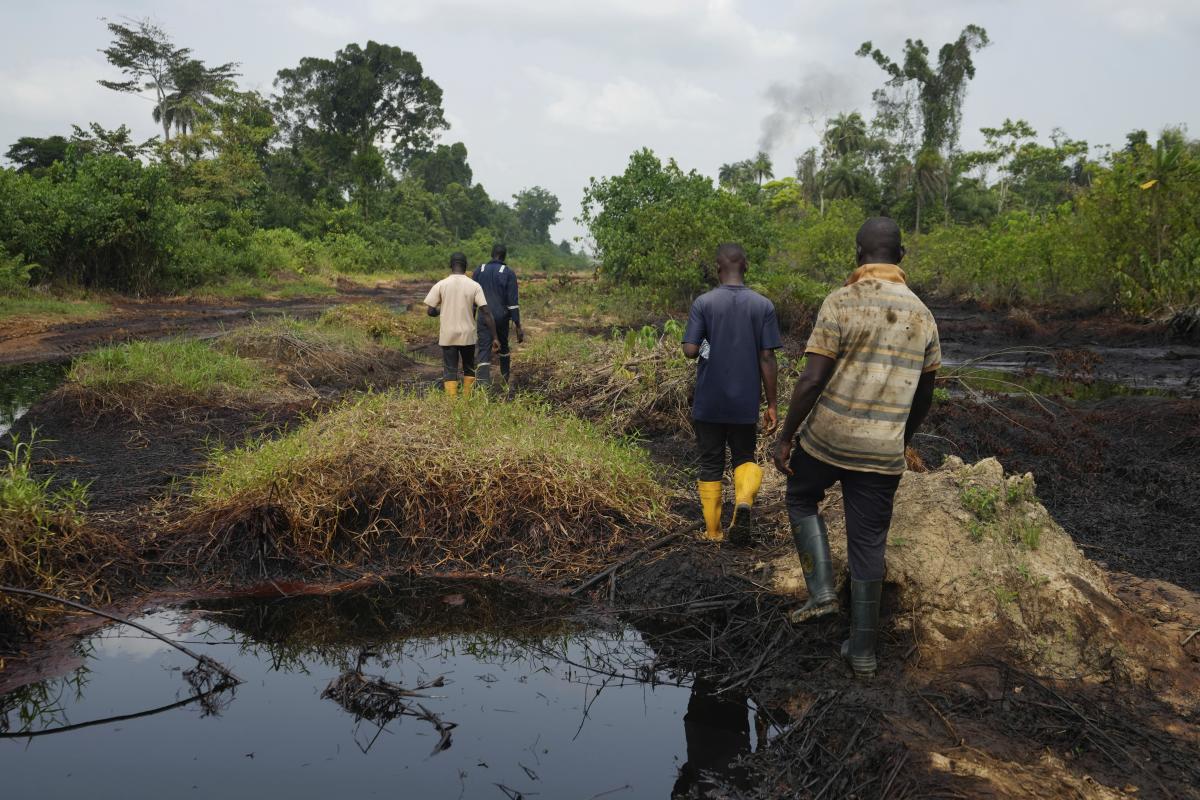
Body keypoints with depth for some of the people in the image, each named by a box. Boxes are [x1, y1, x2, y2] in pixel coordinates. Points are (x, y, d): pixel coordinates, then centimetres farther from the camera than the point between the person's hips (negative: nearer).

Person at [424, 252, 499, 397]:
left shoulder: (441, 285, -5)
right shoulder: (475, 286, -4)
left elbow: (430, 311, -4)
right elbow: (486, 313, -10)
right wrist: (495, 337, -8)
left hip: (447, 336, -1)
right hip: (468, 335, 1)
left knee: (450, 371, 4)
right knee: (469, 369, 19)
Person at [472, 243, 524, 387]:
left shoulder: (479, 270, 4)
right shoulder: (509, 273, -4)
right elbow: (513, 301, -9)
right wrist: (518, 325, -7)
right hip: (502, 316, 0)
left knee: (484, 350, -4)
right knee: (503, 346, 21)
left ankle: (484, 384, -20)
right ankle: (506, 379, 35)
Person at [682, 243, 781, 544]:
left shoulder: (704, 303, -7)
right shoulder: (763, 305, -4)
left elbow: (690, 350, -13)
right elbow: (767, 358, -5)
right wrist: (772, 404, 1)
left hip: (709, 403, -1)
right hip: (745, 403, 1)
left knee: (710, 465, 12)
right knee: (744, 457, 18)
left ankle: (713, 532, 17)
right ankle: (744, 500, -10)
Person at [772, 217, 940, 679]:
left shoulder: (842, 303, -11)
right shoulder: (922, 314, 5)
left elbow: (812, 380, -15)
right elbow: (924, 396, 13)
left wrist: (785, 438, -6)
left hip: (828, 438, -3)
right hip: (883, 451, 4)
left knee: (801, 501, 25)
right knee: (868, 545, 11)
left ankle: (821, 591, 11)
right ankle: (862, 651, 18)